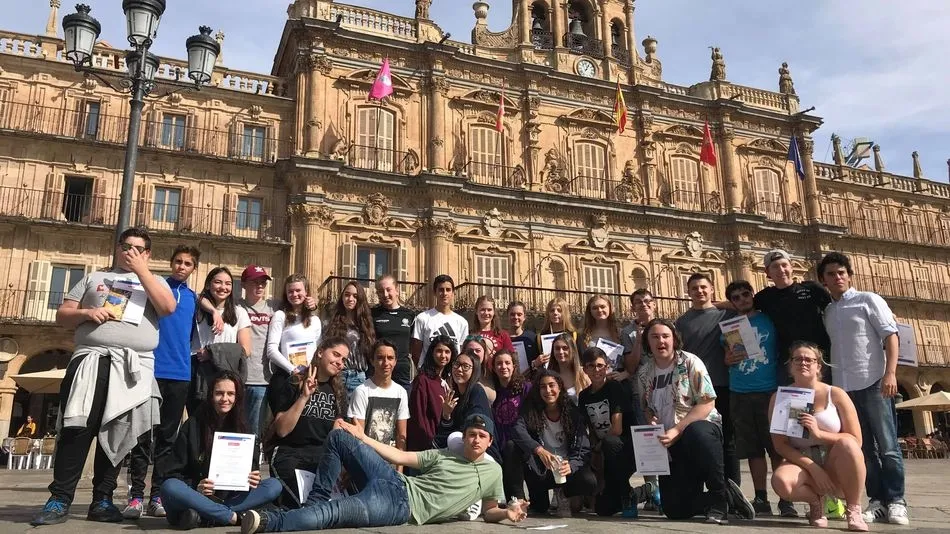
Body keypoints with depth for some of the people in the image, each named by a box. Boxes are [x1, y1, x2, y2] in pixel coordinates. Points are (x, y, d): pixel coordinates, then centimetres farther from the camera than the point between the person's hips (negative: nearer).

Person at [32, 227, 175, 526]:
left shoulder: (154, 281, 16)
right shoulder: (94, 278, 19)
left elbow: (168, 307, -6)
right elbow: (62, 316, 17)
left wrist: (141, 270, -3)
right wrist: (87, 312, -5)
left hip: (134, 367, 0)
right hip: (91, 361, 0)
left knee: (117, 434, 1)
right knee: (77, 429, -8)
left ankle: (102, 500, 9)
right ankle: (59, 500, -2)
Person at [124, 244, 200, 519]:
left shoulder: (193, 298, 15)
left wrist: (192, 353, 7)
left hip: (180, 374, 3)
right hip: (152, 369, -3)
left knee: (167, 436, 6)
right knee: (143, 434, -2)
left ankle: (157, 496, 10)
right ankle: (136, 495, 3)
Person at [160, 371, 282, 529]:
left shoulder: (243, 428, 5)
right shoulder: (193, 426, -2)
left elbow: (253, 468, 7)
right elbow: (174, 473, -3)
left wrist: (253, 479, -17)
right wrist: (195, 487, -23)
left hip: (230, 497, 3)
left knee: (274, 485, -20)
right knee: (169, 487, -33)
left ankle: (203, 517, -31)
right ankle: (234, 517, -32)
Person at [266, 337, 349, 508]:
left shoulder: (338, 391, 14)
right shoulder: (292, 383, -2)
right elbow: (282, 430, -11)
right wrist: (304, 397, -19)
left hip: (324, 456, 5)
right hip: (289, 456, -5)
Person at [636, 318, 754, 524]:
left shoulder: (690, 362, -8)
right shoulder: (645, 372, 6)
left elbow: (707, 403, -15)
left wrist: (676, 431, -23)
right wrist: (652, 423, -8)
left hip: (703, 428, -5)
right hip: (670, 446, 5)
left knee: (696, 433, -44)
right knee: (675, 510, -5)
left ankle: (719, 496, -20)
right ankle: (729, 496, 19)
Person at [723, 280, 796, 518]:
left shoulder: (769, 320, 4)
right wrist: (728, 359, -6)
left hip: (770, 391, -2)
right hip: (740, 394, 2)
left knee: (777, 447, -2)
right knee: (753, 450, 6)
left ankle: (785, 499, 4)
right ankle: (761, 499, 15)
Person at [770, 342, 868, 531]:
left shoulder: (836, 395, -4)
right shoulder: (779, 398, -1)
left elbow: (855, 442, -7)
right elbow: (780, 445, -5)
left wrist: (819, 433, -23)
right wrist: (813, 468, -19)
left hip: (836, 471, 0)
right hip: (803, 466, 0)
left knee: (847, 443, -33)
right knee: (781, 482, -34)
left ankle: (854, 510, -13)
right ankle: (815, 502, 1)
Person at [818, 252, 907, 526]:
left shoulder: (868, 300, 3)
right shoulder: (826, 312, 15)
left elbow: (890, 335, -5)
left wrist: (890, 373, -16)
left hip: (873, 383, -4)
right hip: (843, 387, 4)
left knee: (887, 446, -2)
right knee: (864, 448, 7)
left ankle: (896, 501, 5)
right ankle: (877, 500, 12)